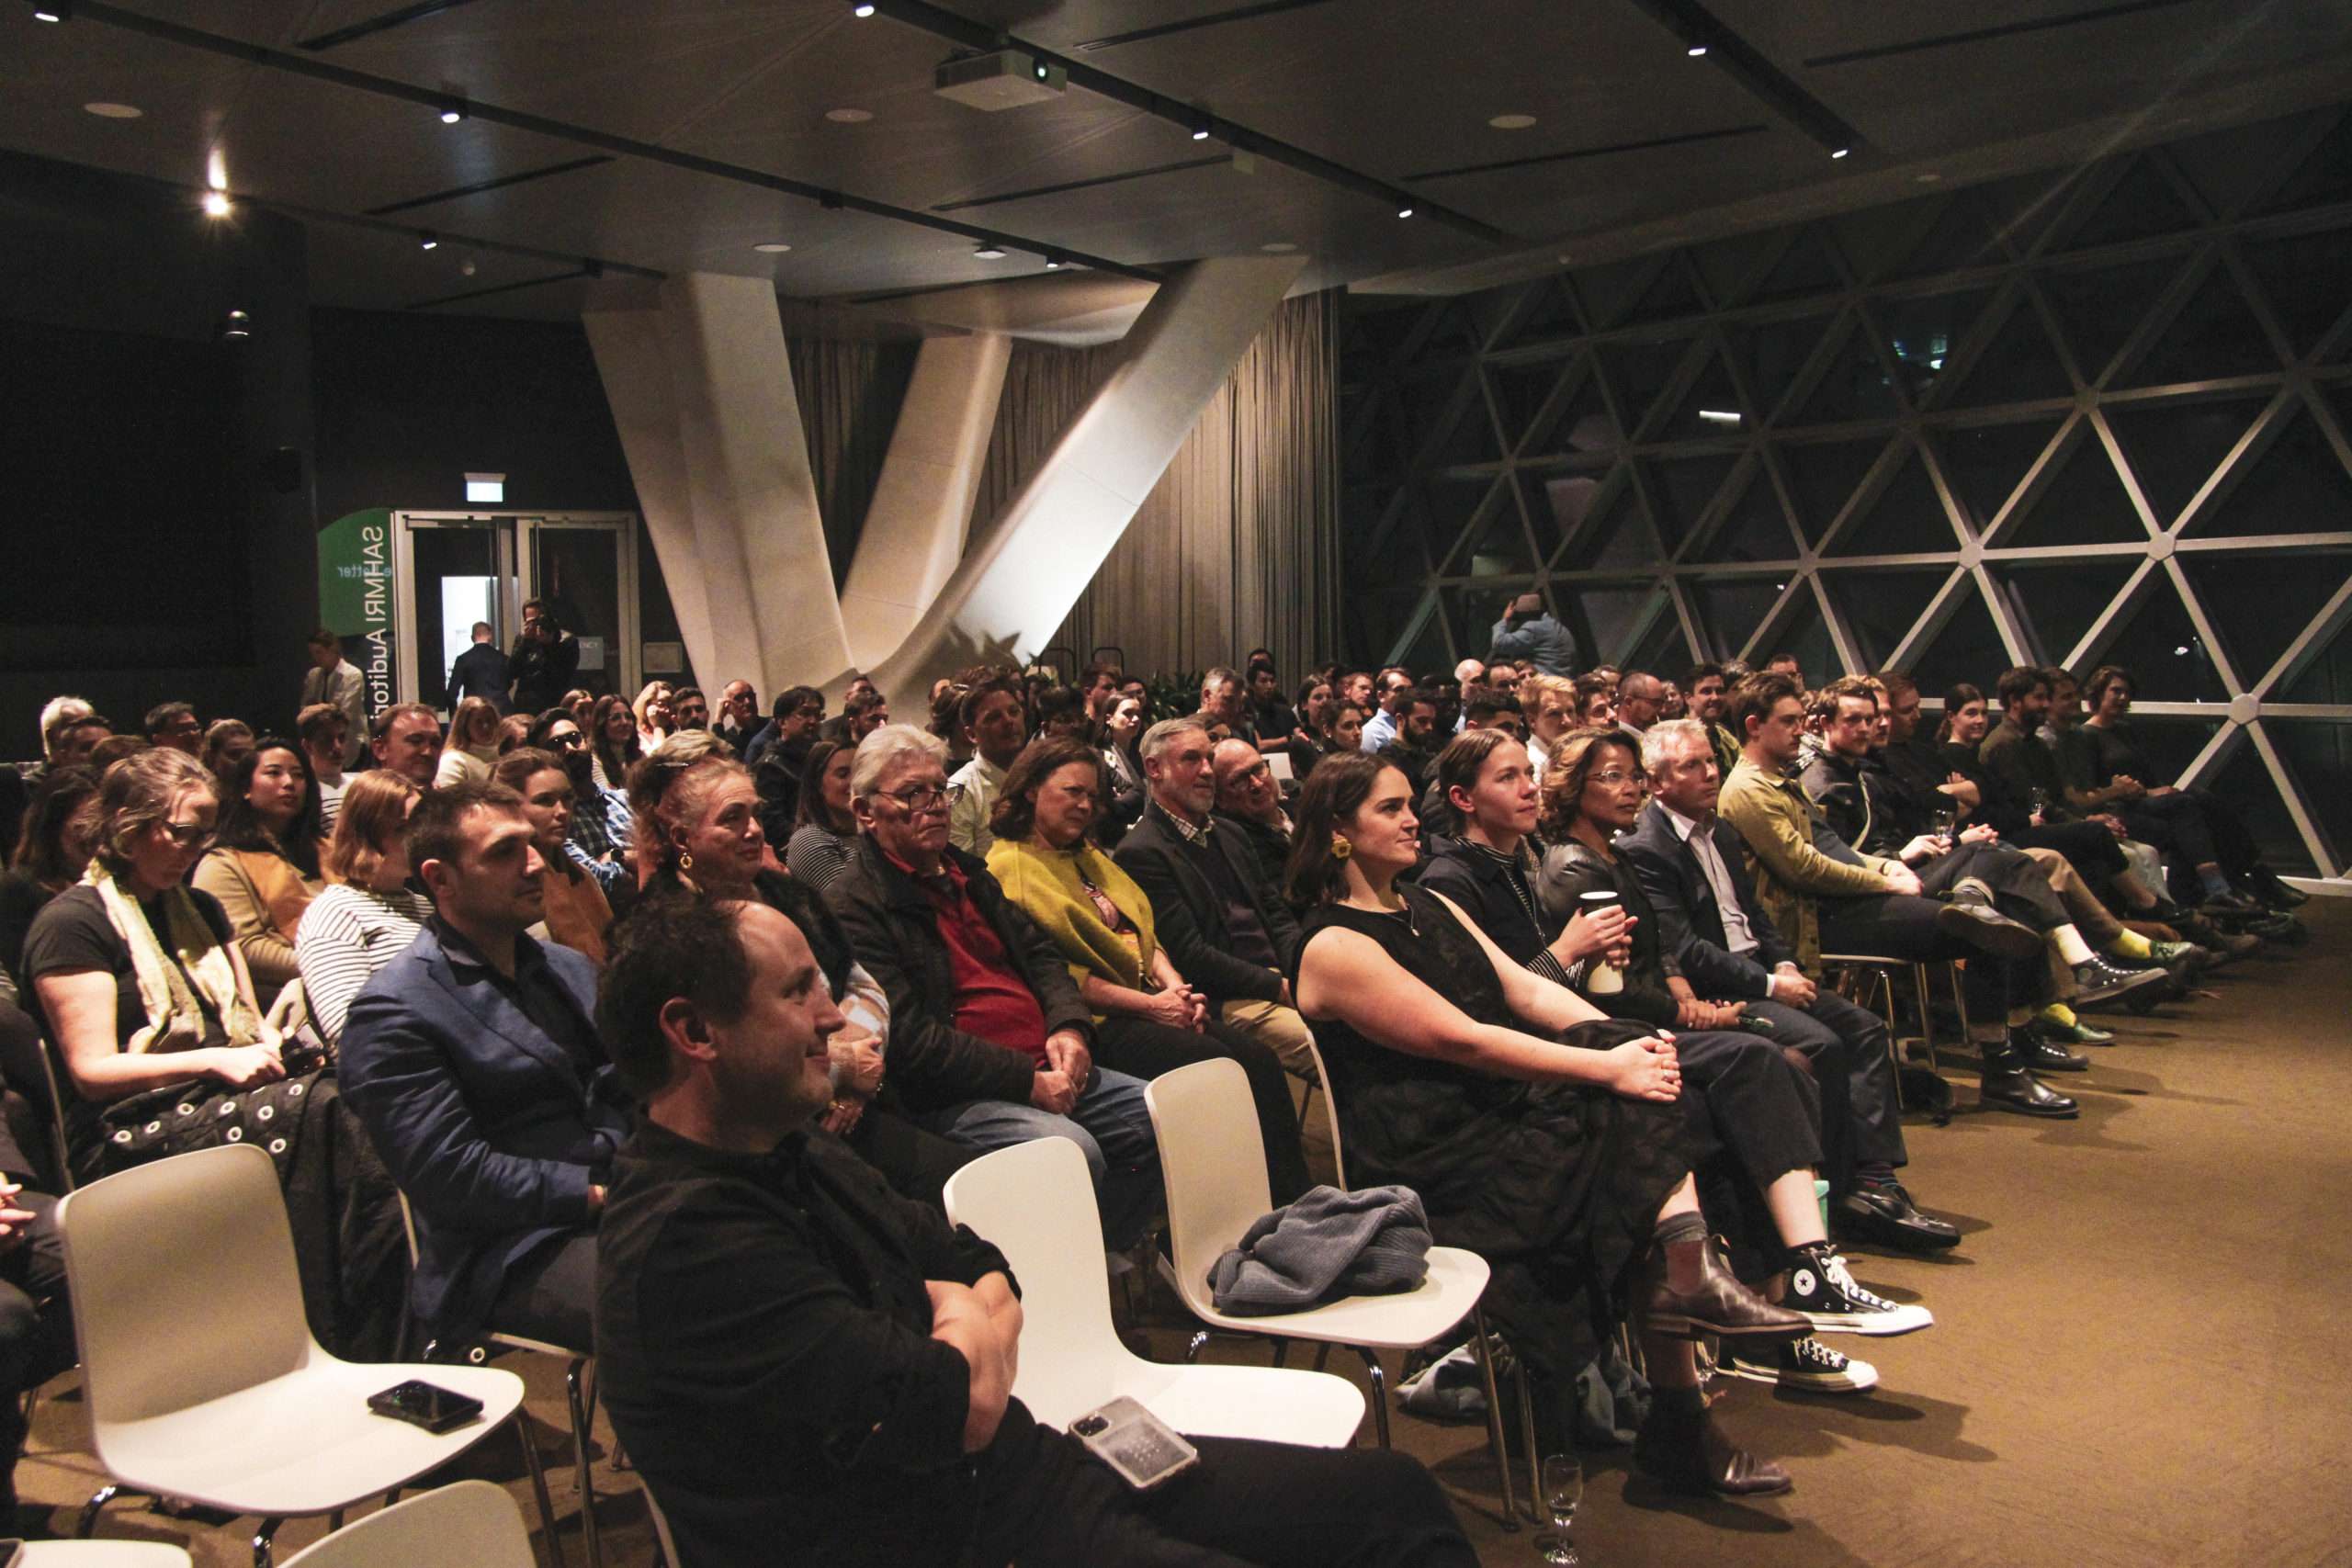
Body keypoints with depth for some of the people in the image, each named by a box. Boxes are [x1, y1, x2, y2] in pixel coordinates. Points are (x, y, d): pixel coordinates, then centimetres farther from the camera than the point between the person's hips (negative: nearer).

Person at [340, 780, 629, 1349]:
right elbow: (450, 1178, -13)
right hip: (514, 1254, -7)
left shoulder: (568, 967, 19)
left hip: (625, 1202, 8)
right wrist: (602, 1192, -14)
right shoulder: (393, 1013, -6)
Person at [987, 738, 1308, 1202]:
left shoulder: (1089, 858, 24)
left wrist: (1174, 986, -1)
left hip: (1153, 1003, 8)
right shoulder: (1010, 865, -5)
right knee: (1215, 1062, -26)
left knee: (1259, 1059, -14)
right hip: (1099, 1022, -8)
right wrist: (1148, 1004, -14)